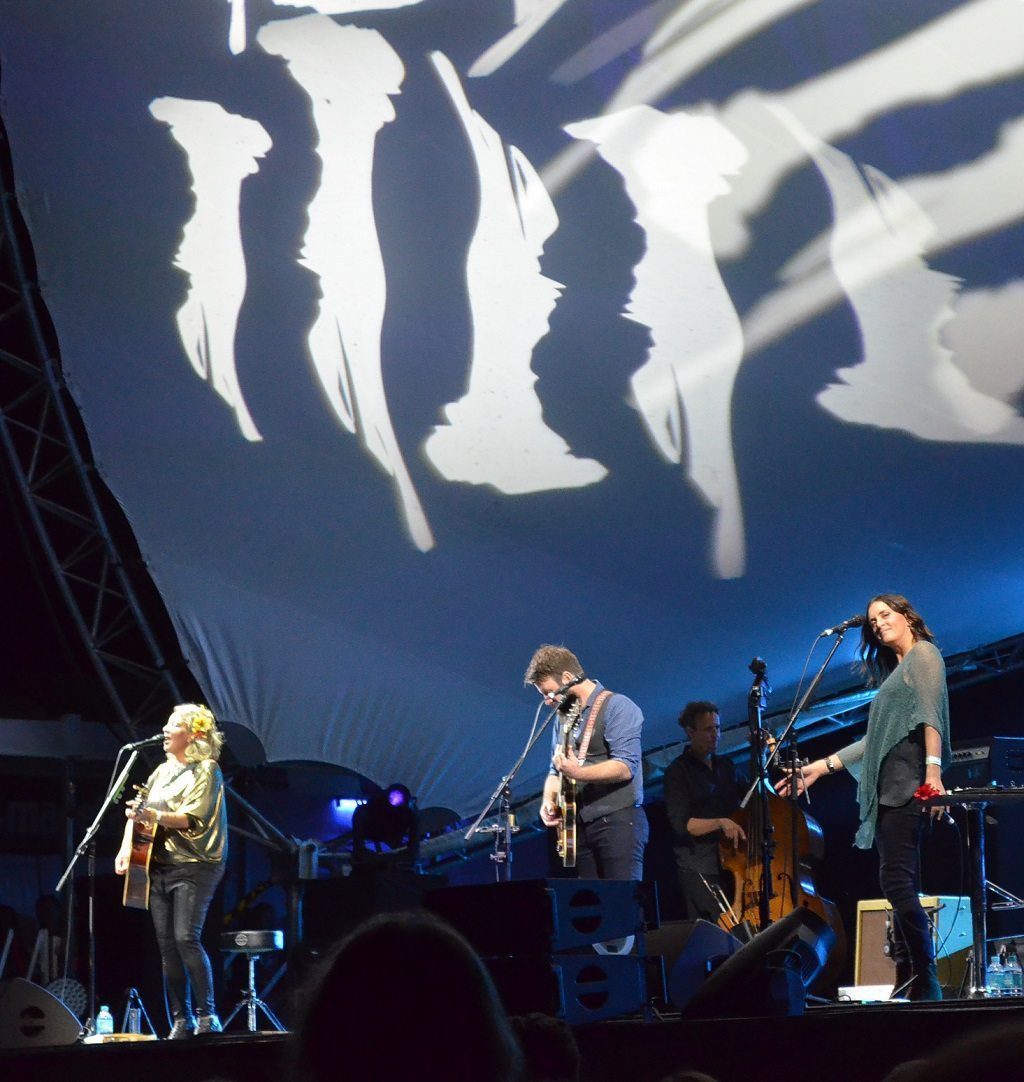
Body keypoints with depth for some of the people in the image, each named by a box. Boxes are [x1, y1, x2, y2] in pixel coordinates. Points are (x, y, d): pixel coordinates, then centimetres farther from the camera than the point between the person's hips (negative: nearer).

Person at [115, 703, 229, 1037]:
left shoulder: (206, 771, -4)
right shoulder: (162, 771, 18)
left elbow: (191, 819, -16)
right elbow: (138, 811, 16)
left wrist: (153, 815, -29)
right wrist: (126, 847, 0)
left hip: (193, 866, -7)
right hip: (158, 865, 7)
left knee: (186, 937, -18)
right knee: (167, 944, 3)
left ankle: (207, 1016, -14)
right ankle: (181, 1021, 8)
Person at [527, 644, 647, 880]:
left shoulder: (617, 707, -6)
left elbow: (625, 768, -16)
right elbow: (556, 770, 23)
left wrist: (578, 773, -28)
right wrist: (548, 800, 2)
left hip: (618, 821, -7)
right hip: (581, 825, 7)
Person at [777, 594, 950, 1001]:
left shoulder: (923, 653, 3)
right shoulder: (894, 672, 29)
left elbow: (931, 715, -12)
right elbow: (876, 740, 28)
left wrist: (933, 770, -24)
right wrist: (822, 766, 25)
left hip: (908, 784, -10)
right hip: (889, 789, 10)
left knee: (897, 880, -19)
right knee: (901, 886, 2)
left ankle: (926, 981, -22)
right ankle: (906, 984, -2)